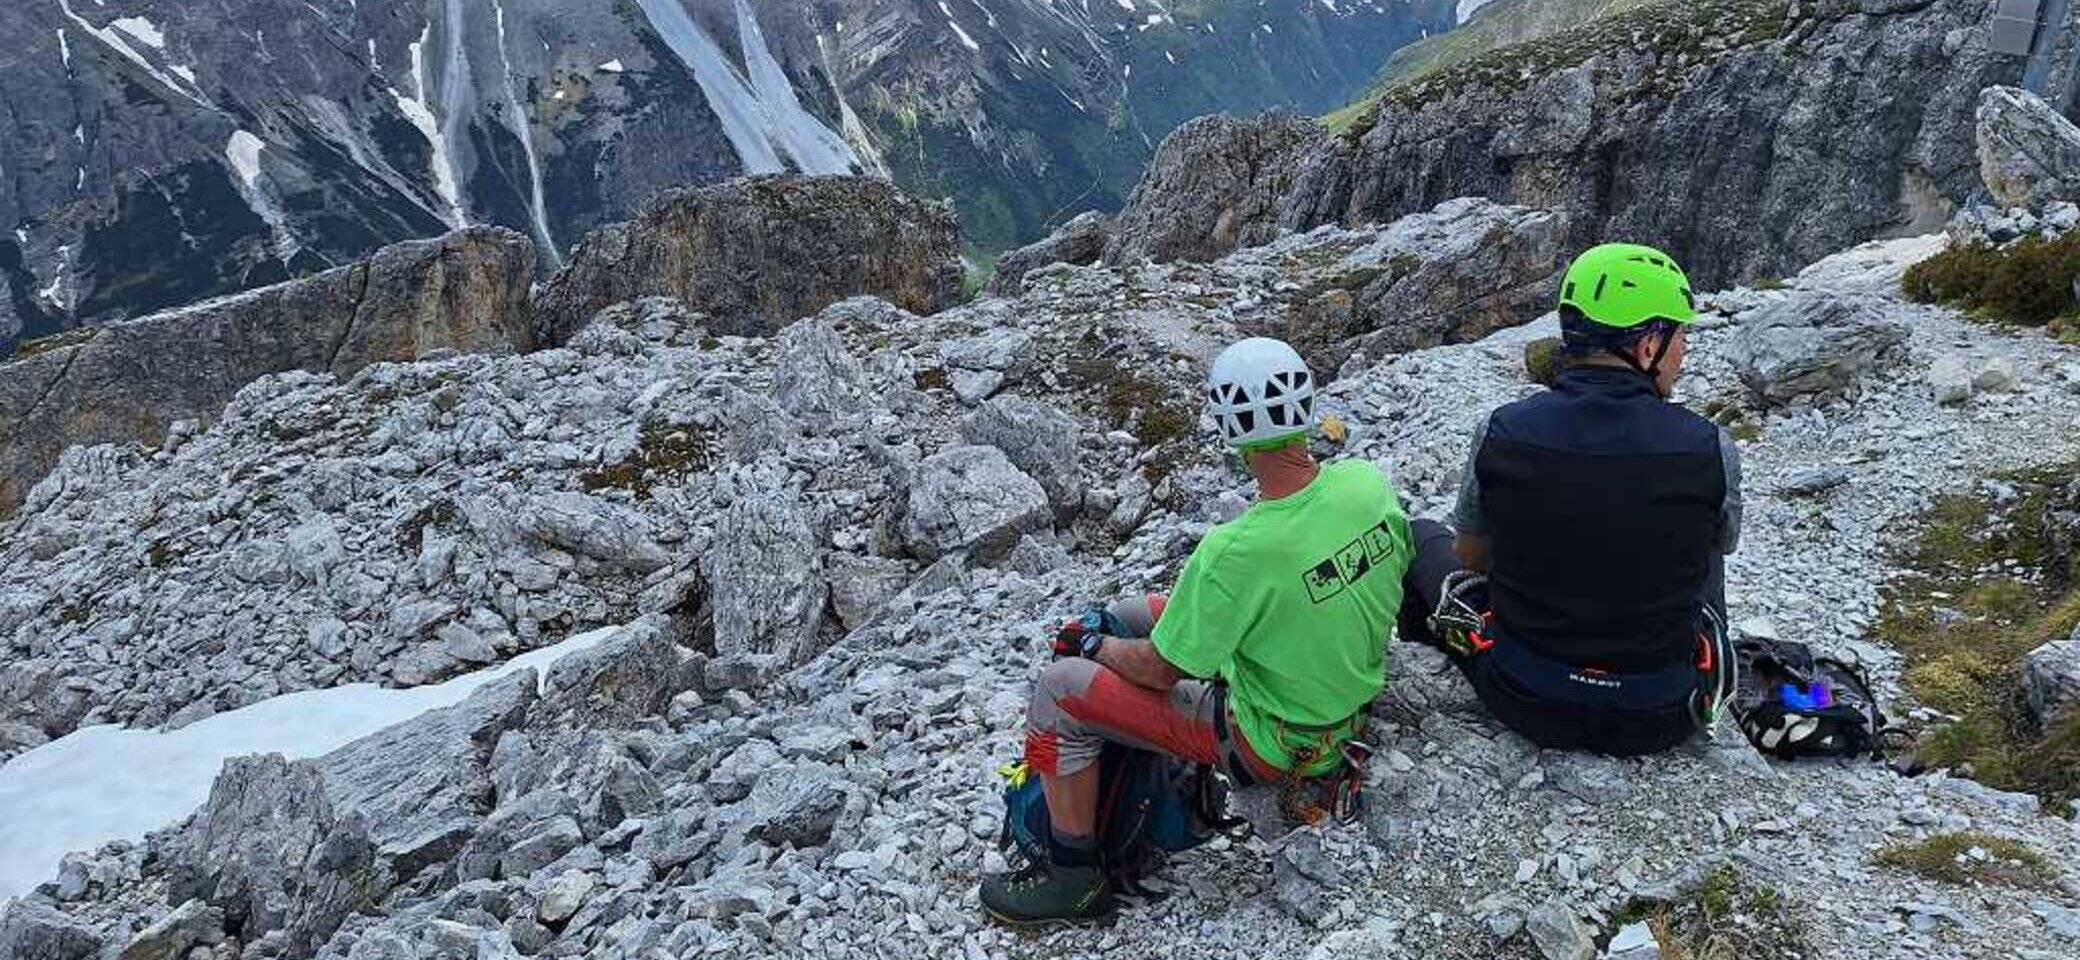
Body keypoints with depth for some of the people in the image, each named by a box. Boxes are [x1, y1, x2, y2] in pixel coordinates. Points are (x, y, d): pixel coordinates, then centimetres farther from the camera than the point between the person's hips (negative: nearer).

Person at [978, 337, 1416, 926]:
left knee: (1060, 690, -3)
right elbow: (1394, 571, 7)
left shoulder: (1234, 552, -34)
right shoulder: (1370, 482, -15)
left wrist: (1094, 646, 1)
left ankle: (1074, 877, 12)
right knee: (1131, 616, 19)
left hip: (1269, 745, -8)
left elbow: (1159, 671, -21)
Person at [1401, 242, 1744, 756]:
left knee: (1422, 535, 24)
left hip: (1524, 704, 0)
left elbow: (1469, 557, 2)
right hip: (1663, 719, 1)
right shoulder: (1712, 449, -17)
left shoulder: (1499, 433, -16)